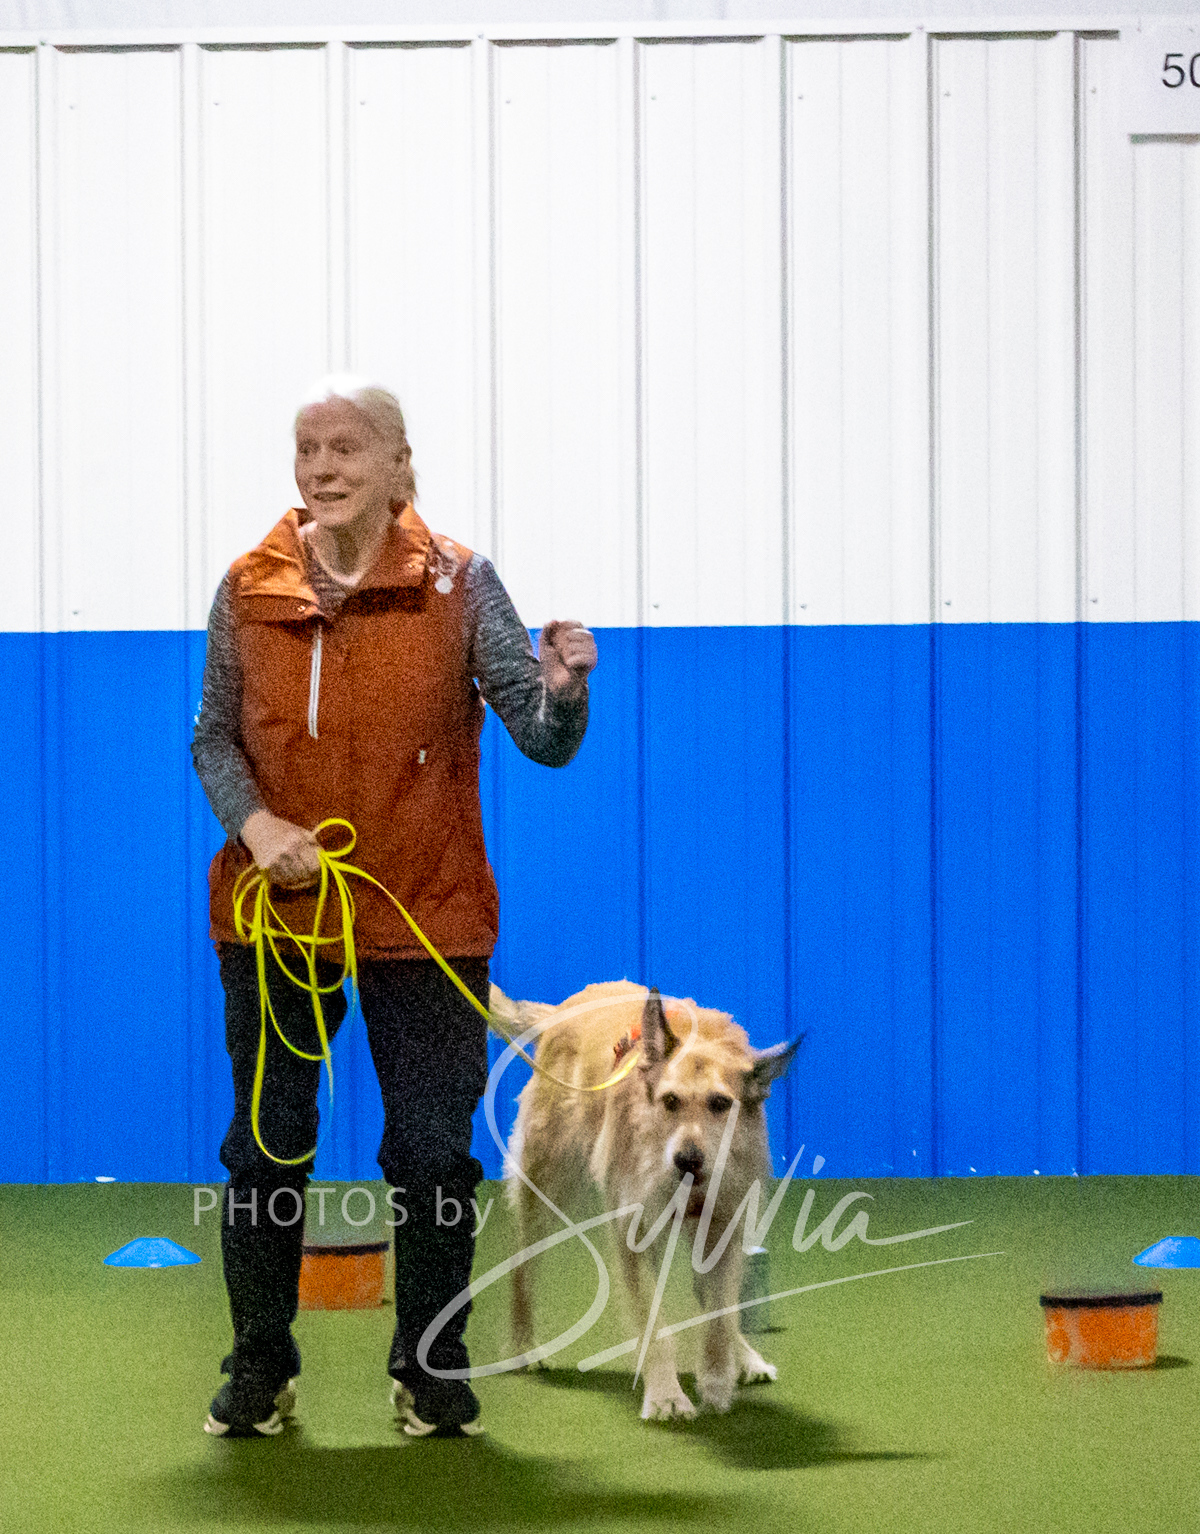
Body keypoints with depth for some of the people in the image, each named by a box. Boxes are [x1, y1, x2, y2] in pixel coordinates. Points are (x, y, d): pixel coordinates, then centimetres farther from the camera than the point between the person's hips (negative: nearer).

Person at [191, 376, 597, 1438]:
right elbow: (216, 736, 8)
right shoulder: (251, 590, 1)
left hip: (424, 912, -1)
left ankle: (432, 1369, 17)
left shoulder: (458, 584, -4)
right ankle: (261, 1369, 20)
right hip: (274, 910, 1)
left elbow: (544, 739, -8)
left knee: (432, 1151, 3)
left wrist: (563, 688, -30)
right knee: (266, 1146, 6)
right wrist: (253, 820, -10)